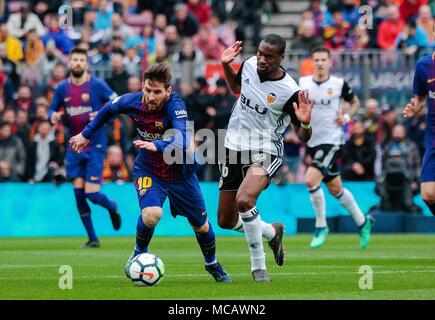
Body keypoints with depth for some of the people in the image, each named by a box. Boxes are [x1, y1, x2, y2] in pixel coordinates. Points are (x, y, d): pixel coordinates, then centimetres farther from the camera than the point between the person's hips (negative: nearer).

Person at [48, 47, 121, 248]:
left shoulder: (97, 85, -7)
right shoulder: (62, 88, 5)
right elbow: (53, 110, 15)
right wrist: (53, 116, -8)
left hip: (95, 146, -4)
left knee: (92, 194, -11)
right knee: (78, 193, -1)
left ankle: (112, 207, 25)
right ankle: (92, 239, 10)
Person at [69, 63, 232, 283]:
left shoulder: (175, 104, -31)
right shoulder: (132, 101, -18)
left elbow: (182, 141, -46)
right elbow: (109, 109, 6)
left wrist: (156, 146, -62)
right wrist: (86, 134, 14)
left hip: (180, 172, -1)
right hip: (148, 170, 1)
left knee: (201, 225, 12)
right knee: (151, 213, -28)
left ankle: (212, 264, 43)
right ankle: (138, 254, 1)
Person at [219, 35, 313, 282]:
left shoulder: (290, 91, -18)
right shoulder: (250, 64, -3)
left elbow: (303, 138, -11)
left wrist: (305, 124, -33)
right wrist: (226, 65, 4)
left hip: (266, 152, -6)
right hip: (234, 148, 6)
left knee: (244, 200, -35)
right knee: (226, 221, 8)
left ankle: (258, 265, -17)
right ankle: (272, 232, 37)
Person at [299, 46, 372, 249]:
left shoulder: (339, 84, -5)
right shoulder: (302, 83, 2)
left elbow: (355, 102, 11)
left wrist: (347, 116, -7)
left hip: (332, 140, -5)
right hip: (313, 141, 5)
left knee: (311, 179, -22)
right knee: (335, 188, 14)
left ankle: (321, 226, -7)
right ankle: (362, 223, 33)